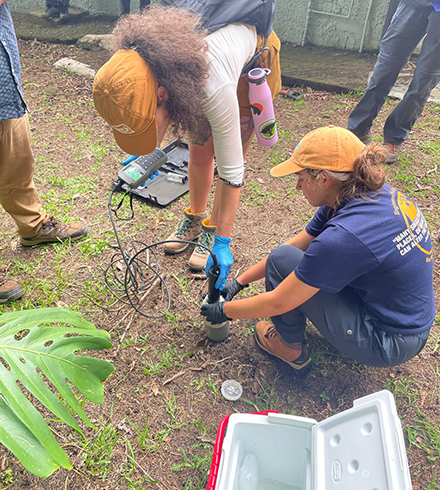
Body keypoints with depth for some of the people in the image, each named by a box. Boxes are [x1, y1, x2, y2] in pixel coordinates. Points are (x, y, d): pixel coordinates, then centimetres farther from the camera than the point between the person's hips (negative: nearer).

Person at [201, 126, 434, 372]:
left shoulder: (344, 236, -32)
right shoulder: (377, 194, -4)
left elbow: (277, 303, -21)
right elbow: (297, 244, 2)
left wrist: (225, 311, -3)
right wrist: (238, 282, 6)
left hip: (390, 345, -8)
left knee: (283, 260, -14)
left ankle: (292, 350, 8)